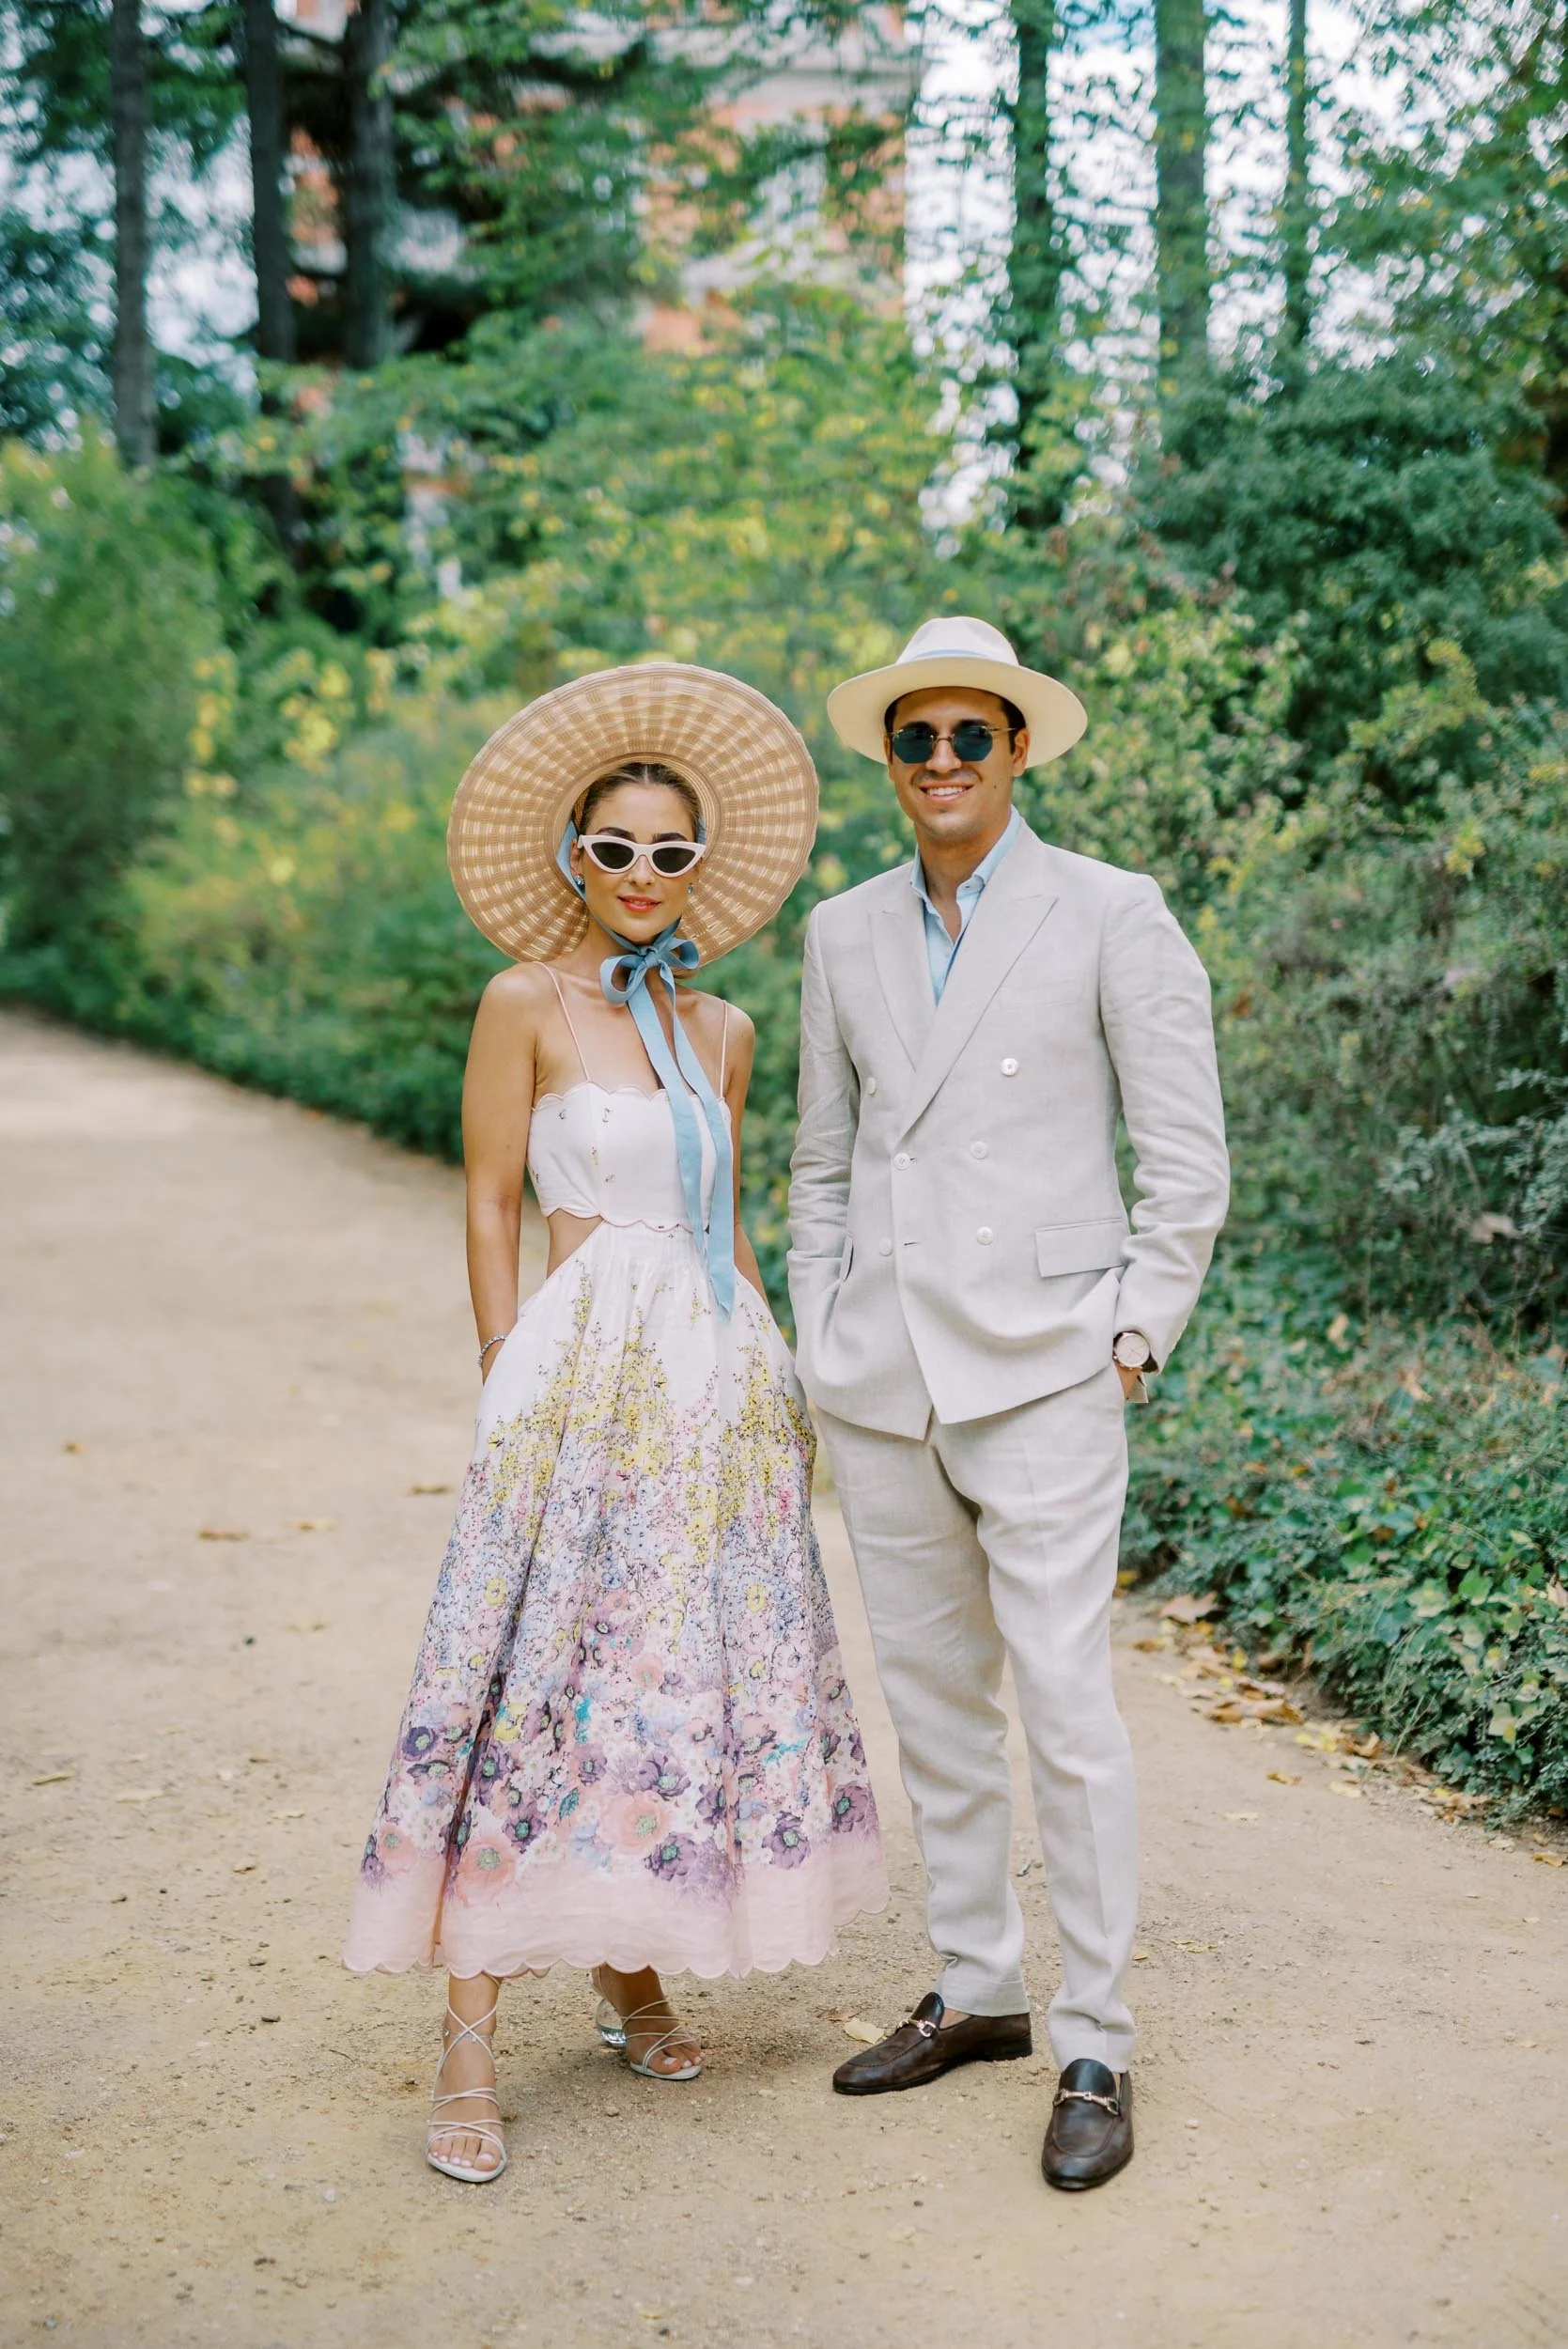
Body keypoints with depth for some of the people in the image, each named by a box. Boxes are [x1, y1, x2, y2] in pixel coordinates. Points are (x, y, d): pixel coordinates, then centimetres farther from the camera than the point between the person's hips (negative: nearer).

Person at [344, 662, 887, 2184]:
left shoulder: (720, 1030, 12)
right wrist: (513, 1387, -8)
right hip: (585, 1373, -5)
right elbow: (490, 1211, -3)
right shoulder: (528, 1005, -2)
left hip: (722, 1377, 6)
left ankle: (633, 1973, 25)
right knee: (541, 1683, -7)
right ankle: (468, 2043, -1)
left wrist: (779, 1377, 13)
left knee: (695, 1677, 8)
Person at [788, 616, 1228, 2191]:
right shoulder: (845, 934, 10)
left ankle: (1094, 2051, 8)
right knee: (931, 1696, 13)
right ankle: (974, 1991, 28)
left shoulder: (1109, 915, -3)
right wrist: (820, 1341, 10)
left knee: (1065, 1706, -5)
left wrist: (1131, 1343, -6)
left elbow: (1188, 1160, -2)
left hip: (1038, 1367, -5)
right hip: (879, 1378, 5)